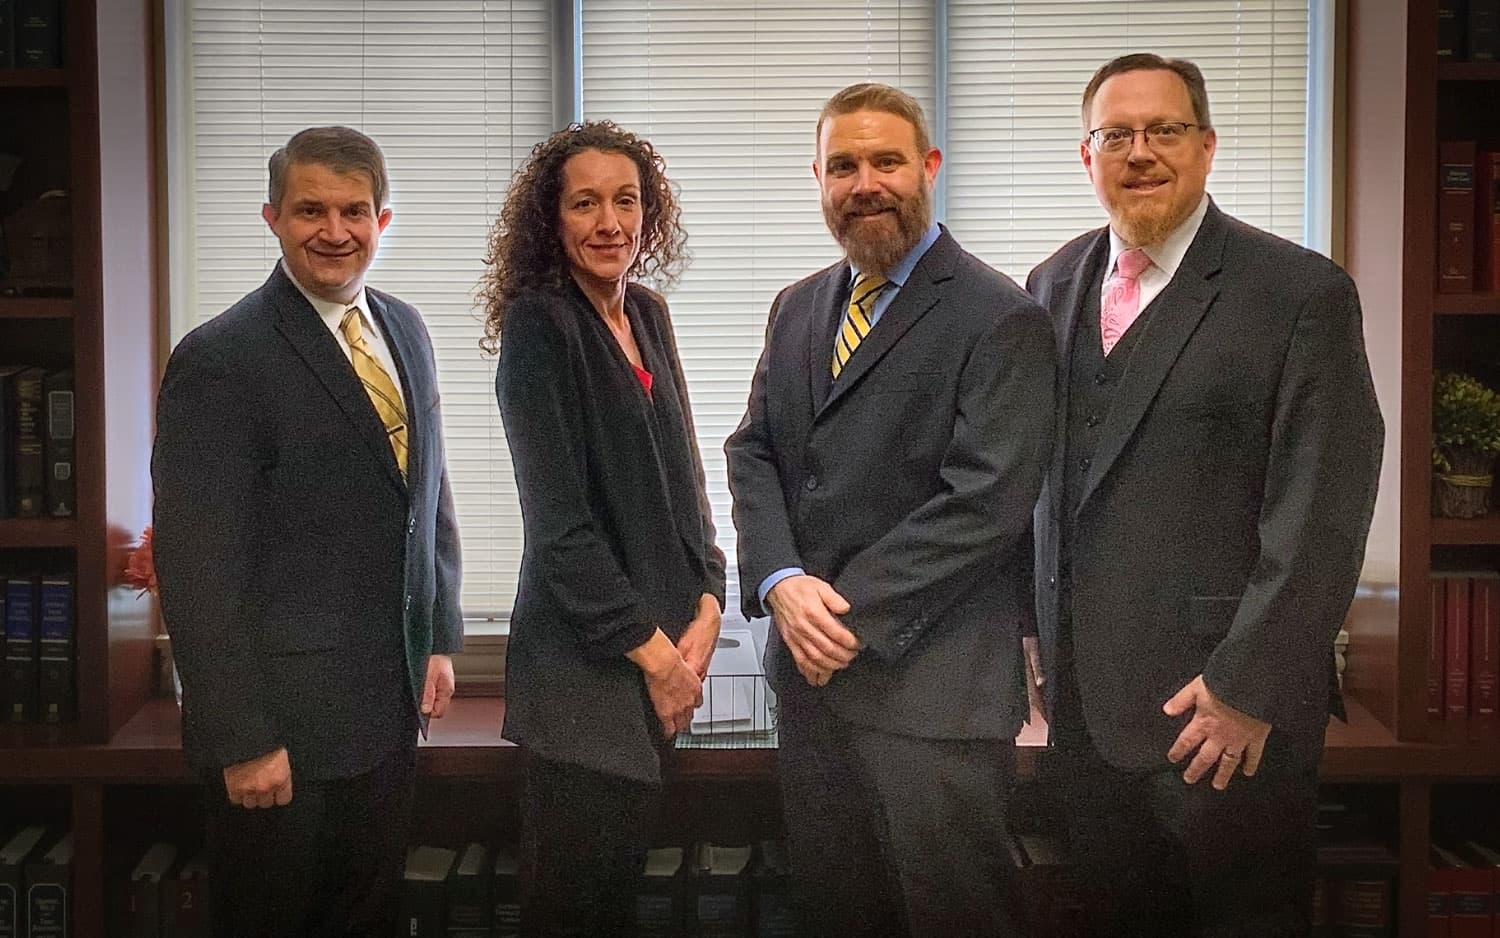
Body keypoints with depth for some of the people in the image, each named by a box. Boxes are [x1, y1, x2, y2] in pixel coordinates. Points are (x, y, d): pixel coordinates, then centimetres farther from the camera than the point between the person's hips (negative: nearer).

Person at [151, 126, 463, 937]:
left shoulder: (404, 332, 7)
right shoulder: (218, 361, -15)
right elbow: (197, 569, -17)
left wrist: (440, 639, 12)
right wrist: (242, 740, -17)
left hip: (388, 710, 7)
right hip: (281, 723, -6)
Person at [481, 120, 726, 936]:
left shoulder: (647, 315, 9)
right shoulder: (538, 325, -13)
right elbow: (558, 518, -17)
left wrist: (705, 607, -1)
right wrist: (652, 650, -13)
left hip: (663, 643, 7)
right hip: (584, 656, -7)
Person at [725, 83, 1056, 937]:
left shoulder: (1001, 319, -10)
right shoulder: (799, 307, 13)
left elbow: (986, 503, -17)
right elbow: (753, 453, 10)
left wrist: (853, 615, -16)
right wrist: (781, 583, -9)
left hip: (932, 685, -6)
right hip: (813, 668, 7)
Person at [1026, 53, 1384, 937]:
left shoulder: (1303, 292, -8)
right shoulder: (1056, 284, 9)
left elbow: (1321, 513, -13)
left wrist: (1249, 685, -15)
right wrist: (1033, 627, 8)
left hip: (1230, 705, -5)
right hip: (1086, 694, 5)